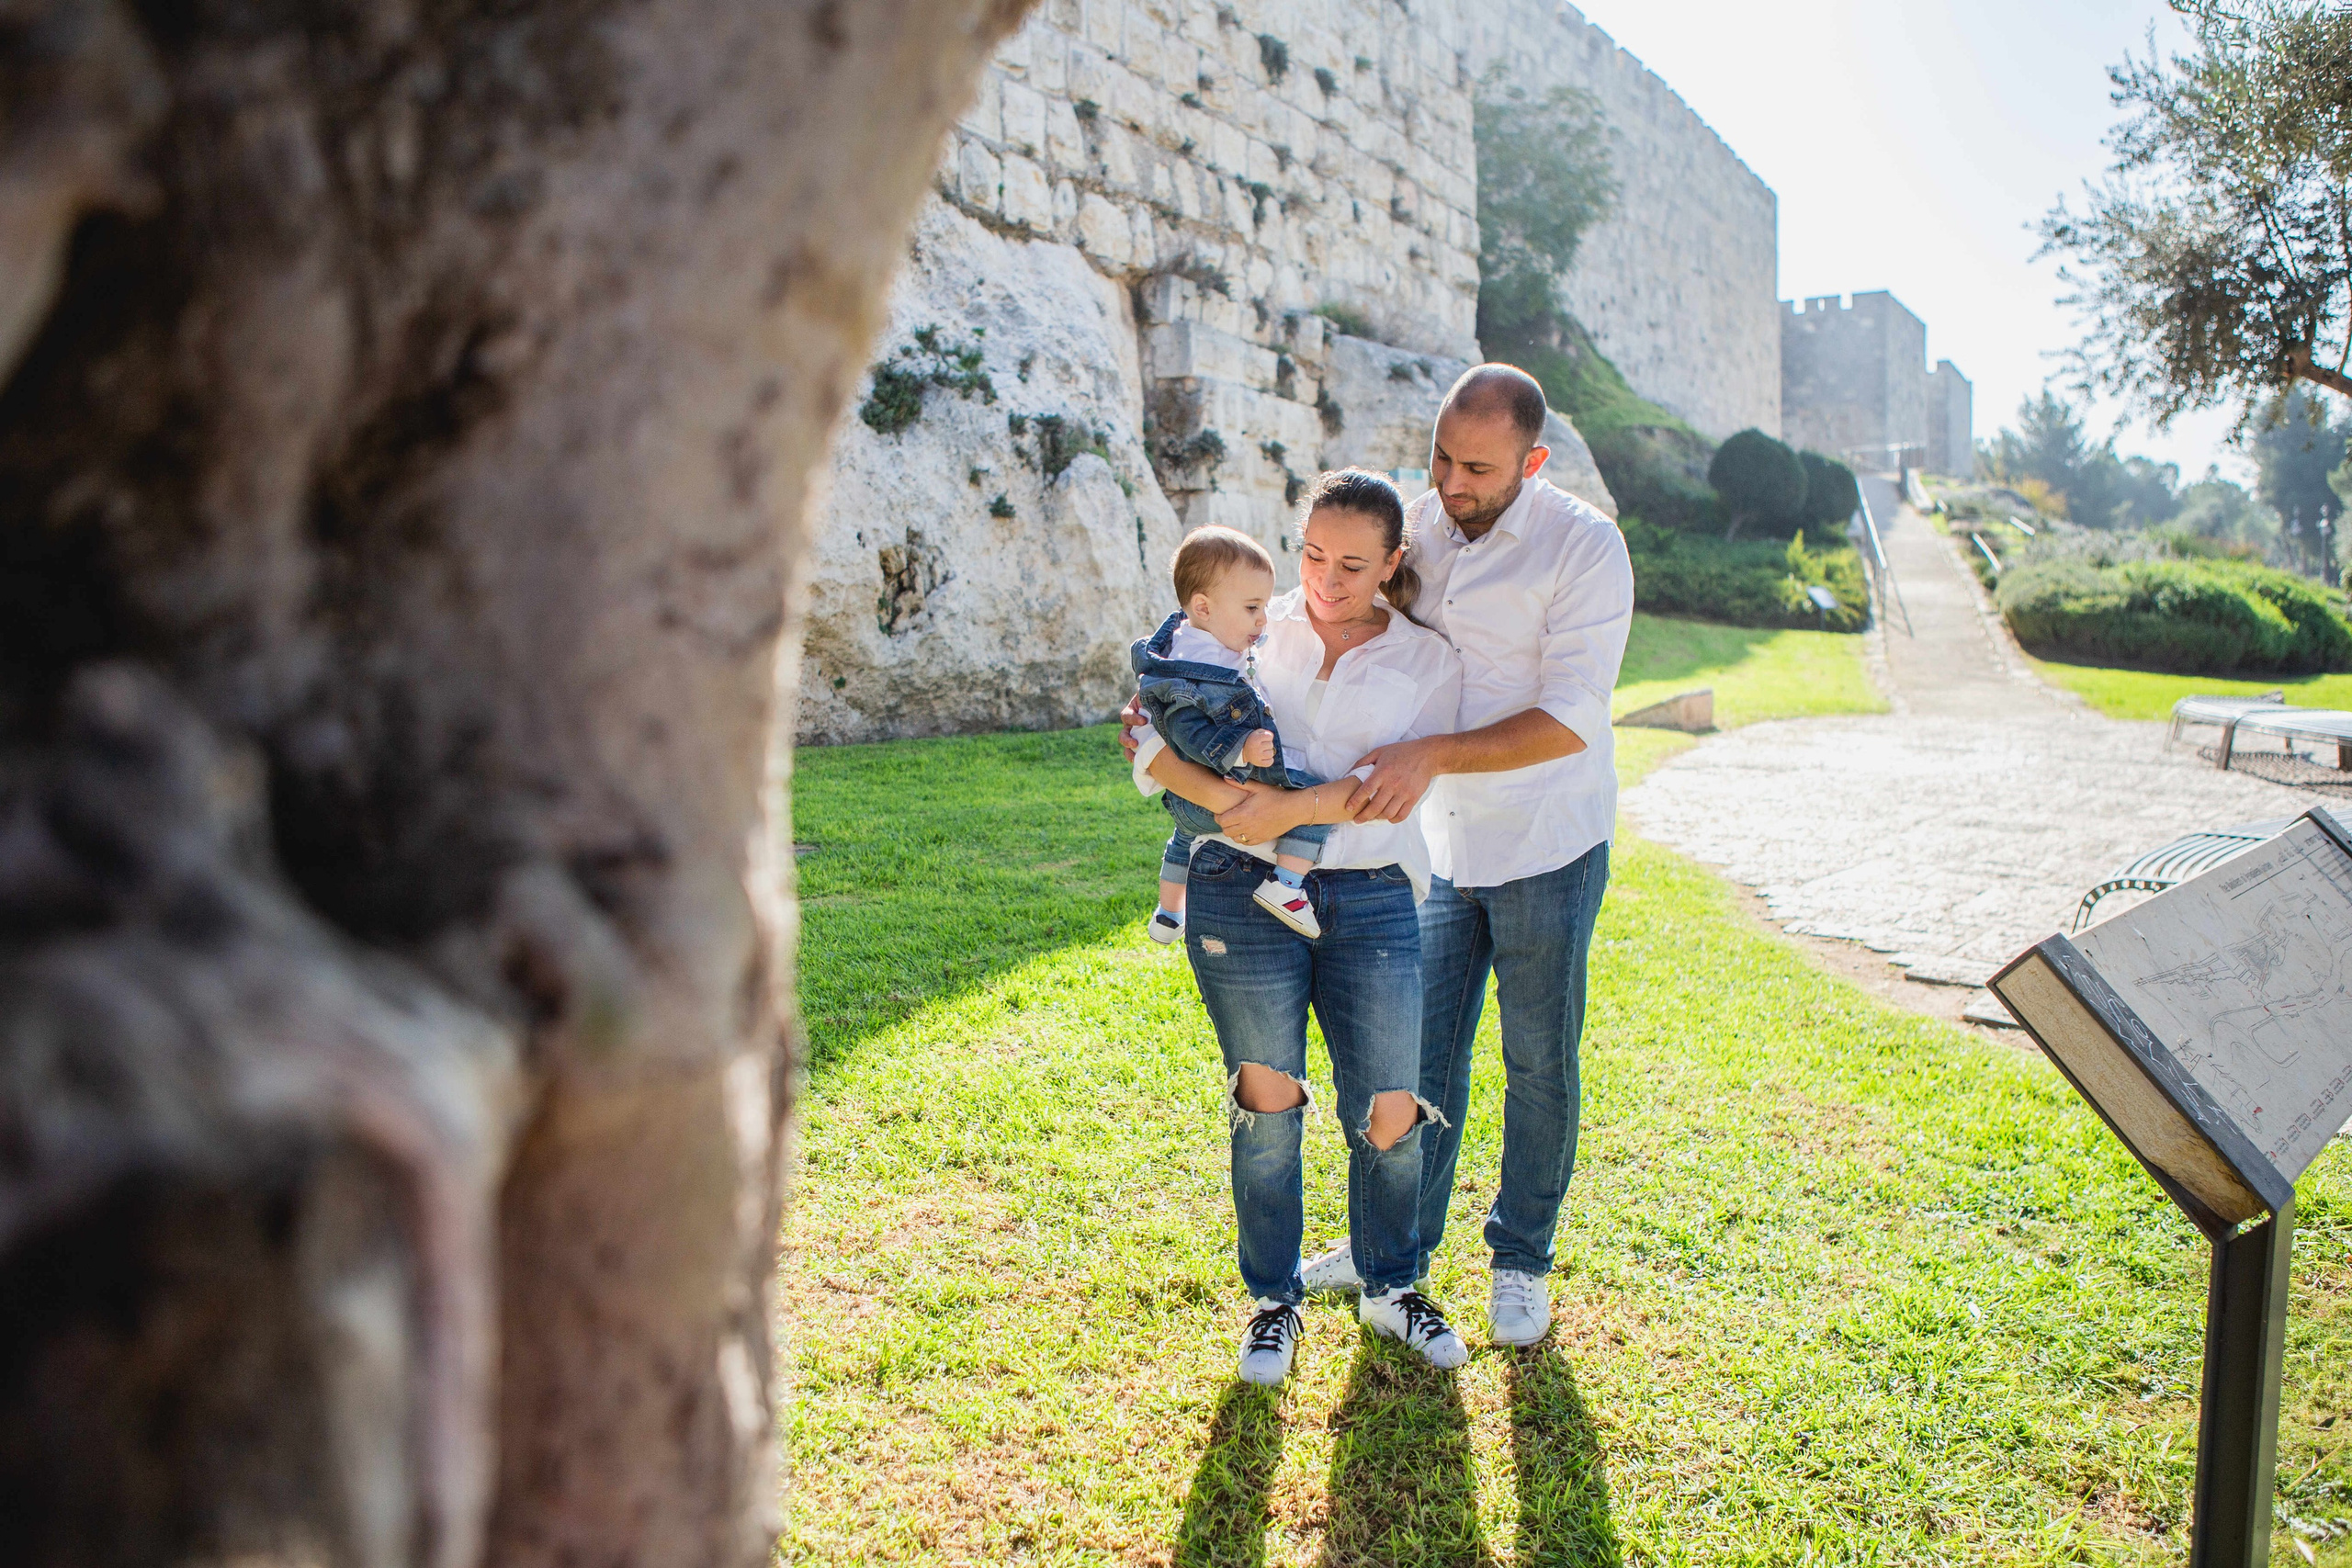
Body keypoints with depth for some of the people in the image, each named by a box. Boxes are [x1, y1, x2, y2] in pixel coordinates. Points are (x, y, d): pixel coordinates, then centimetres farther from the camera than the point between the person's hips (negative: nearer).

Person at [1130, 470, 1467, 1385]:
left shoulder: (1428, 661, 8)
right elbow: (1150, 741, -1)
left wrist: (1294, 808, -20)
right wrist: (1224, 794, -19)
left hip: (1371, 903, 1)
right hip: (1243, 895, 0)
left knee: (1391, 1113, 3)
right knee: (1267, 1102, 6)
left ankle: (1391, 1290, 30)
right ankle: (1273, 1302, 27)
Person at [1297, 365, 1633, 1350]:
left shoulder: (1585, 547, -16)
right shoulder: (1414, 529, -1)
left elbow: (1571, 718, -22)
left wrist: (1433, 755, -31)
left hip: (1546, 848, -4)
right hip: (1440, 841, 4)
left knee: (1539, 1063, 9)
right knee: (1419, 1049, 11)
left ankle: (1522, 1260, 28)